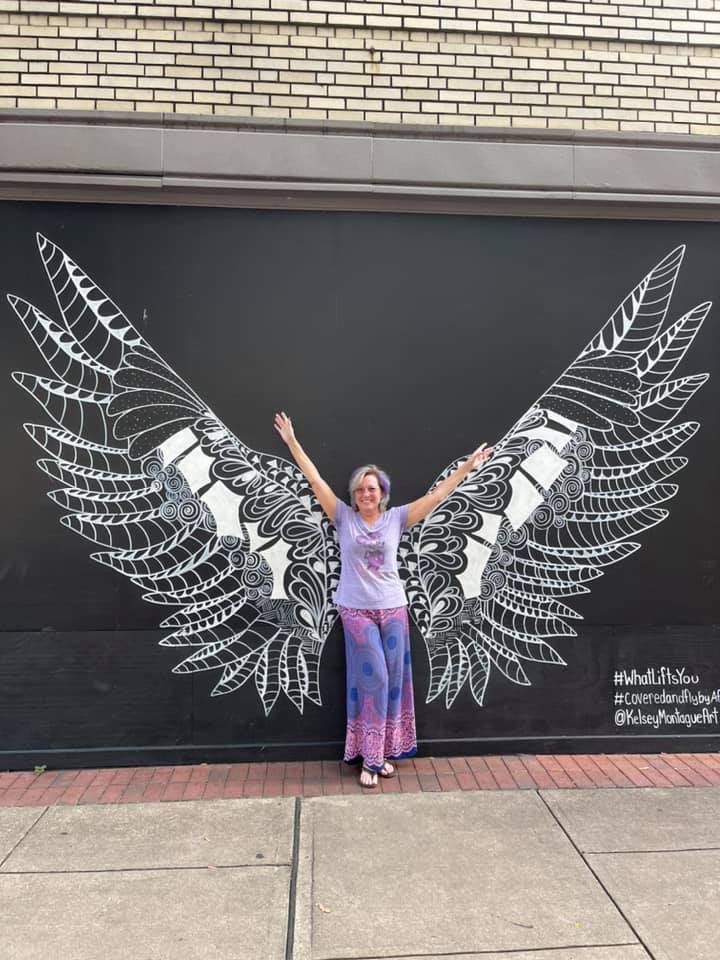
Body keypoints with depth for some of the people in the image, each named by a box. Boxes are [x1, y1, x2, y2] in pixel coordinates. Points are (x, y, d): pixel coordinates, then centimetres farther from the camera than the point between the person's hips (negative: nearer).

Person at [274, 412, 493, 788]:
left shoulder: (396, 518, 1)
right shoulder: (344, 517, -3)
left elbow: (437, 494, 2)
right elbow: (315, 480, -5)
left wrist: (467, 467, 1)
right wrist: (292, 441, -8)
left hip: (393, 609, 3)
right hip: (357, 612, -2)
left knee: (393, 679, 7)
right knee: (374, 679, -3)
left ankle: (382, 751, 23)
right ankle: (370, 757, 10)